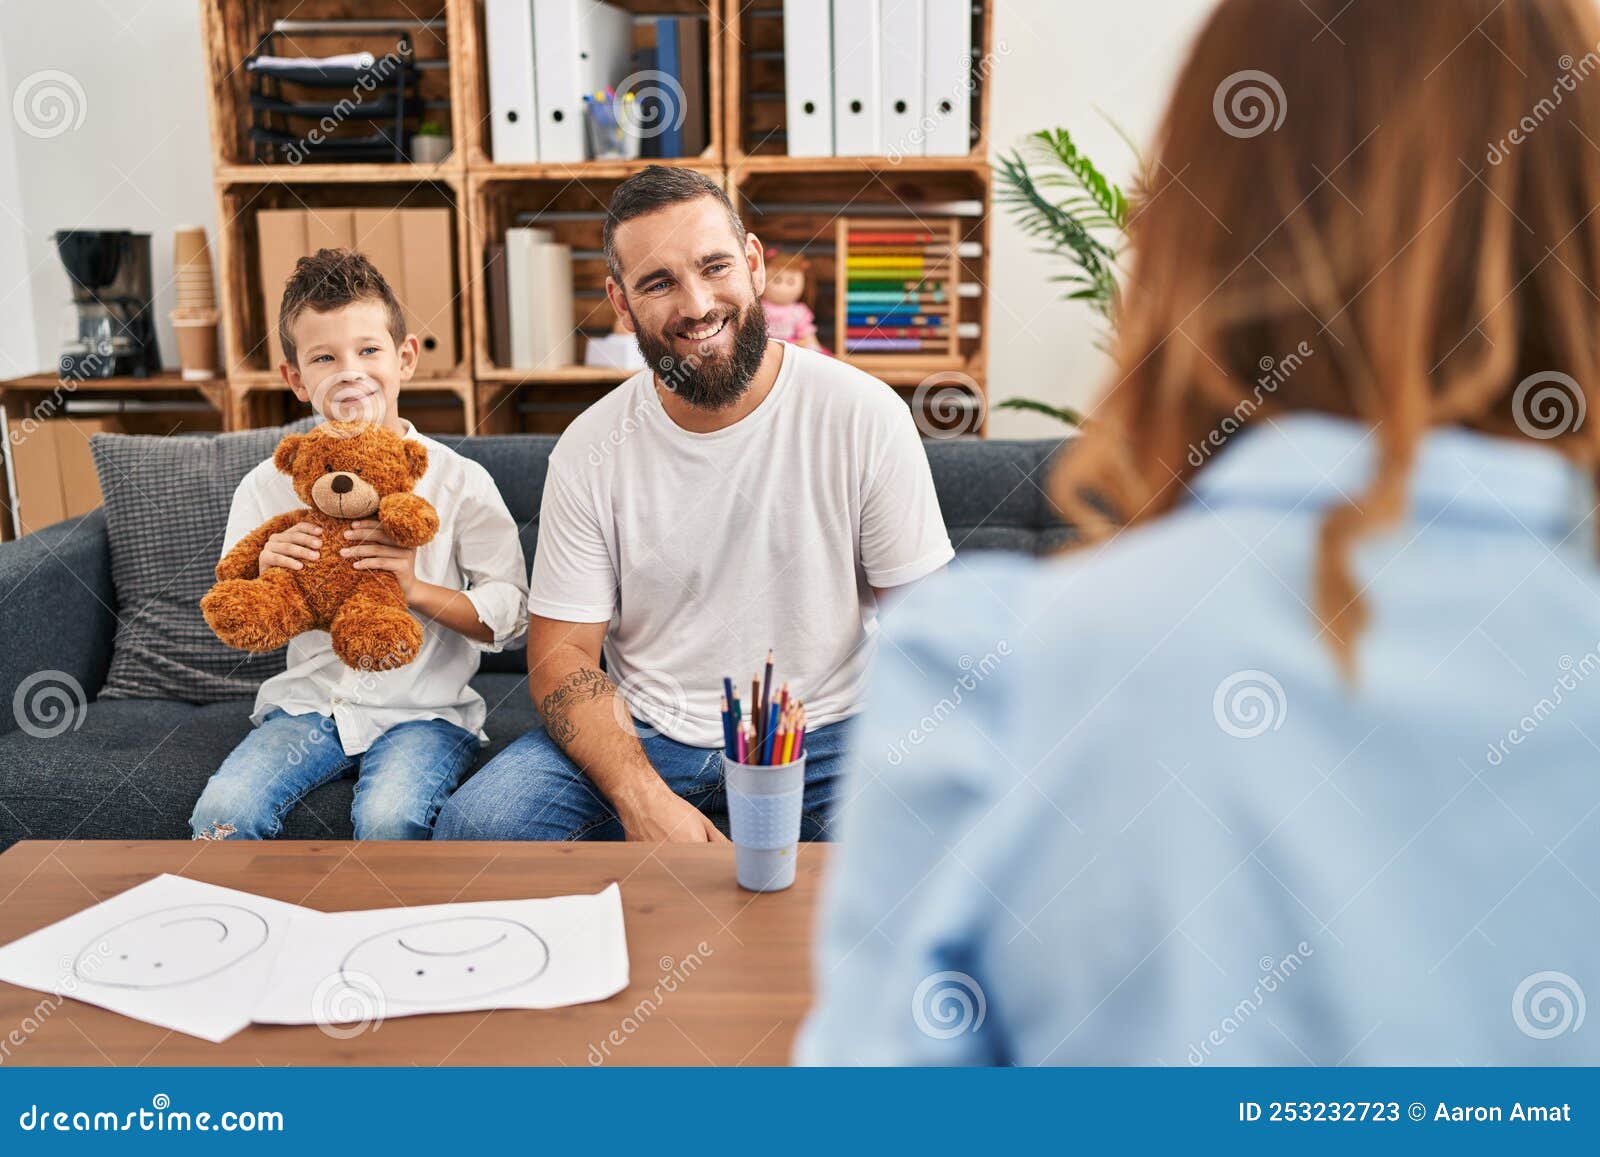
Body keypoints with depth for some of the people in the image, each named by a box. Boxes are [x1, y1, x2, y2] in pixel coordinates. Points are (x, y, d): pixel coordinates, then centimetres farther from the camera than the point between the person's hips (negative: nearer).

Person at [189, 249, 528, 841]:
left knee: (388, 819, -30)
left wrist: (418, 589, -20)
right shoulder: (267, 487, 4)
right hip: (309, 700, 3)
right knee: (222, 811, -22)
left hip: (422, 709, -2)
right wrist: (264, 573, -13)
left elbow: (511, 618, -5)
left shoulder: (459, 481, -4)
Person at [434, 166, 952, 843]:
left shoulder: (863, 414, -7)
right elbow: (562, 652, -2)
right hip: (643, 736, 1)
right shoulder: (589, 450, -3)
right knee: (473, 824, -22)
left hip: (823, 734, -1)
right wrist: (642, 798, -20)